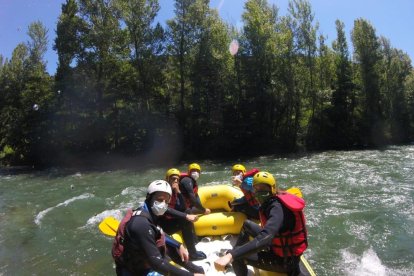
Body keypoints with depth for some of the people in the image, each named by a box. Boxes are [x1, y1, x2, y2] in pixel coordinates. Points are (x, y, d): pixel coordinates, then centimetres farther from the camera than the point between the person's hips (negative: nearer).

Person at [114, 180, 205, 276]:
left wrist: (179, 246, 5)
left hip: (142, 263, 9)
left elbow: (160, 236, 16)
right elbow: (157, 263, -32)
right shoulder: (141, 223, -31)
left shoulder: (150, 215, -3)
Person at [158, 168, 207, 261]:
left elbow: (182, 208, 1)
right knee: (186, 221, -22)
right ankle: (192, 254, -14)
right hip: (161, 225, -9)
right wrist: (186, 216, -34)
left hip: (169, 221, 9)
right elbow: (166, 210, -30)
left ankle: (193, 242, 9)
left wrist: (178, 192, -12)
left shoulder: (173, 191, 9)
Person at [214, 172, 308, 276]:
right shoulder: (273, 202, -4)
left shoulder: (277, 207, -31)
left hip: (284, 260, -9)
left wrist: (230, 256, -53)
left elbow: (264, 239, -47)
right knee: (246, 224, 19)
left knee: (236, 257, -18)